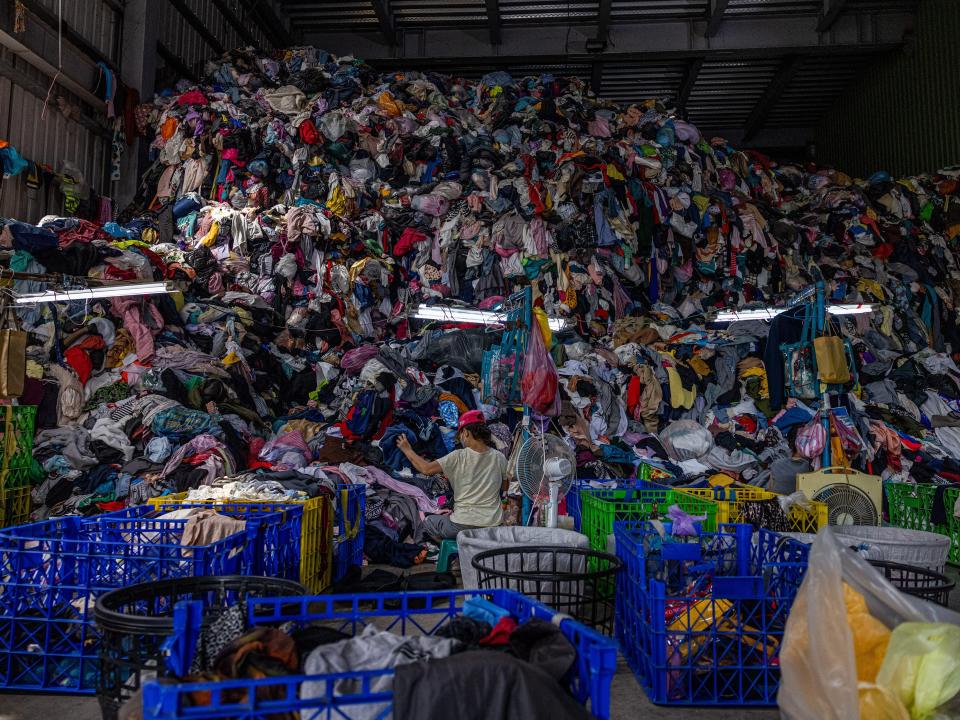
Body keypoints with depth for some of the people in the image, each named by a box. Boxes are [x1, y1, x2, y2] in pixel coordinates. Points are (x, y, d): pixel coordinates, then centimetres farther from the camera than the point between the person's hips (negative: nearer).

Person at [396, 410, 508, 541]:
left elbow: (426, 469, -9)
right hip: (493, 525, 5)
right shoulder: (499, 458, -2)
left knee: (427, 522, 23)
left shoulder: (458, 457, -12)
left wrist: (407, 450, 5)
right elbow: (504, 487, 10)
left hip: (463, 525, -5)